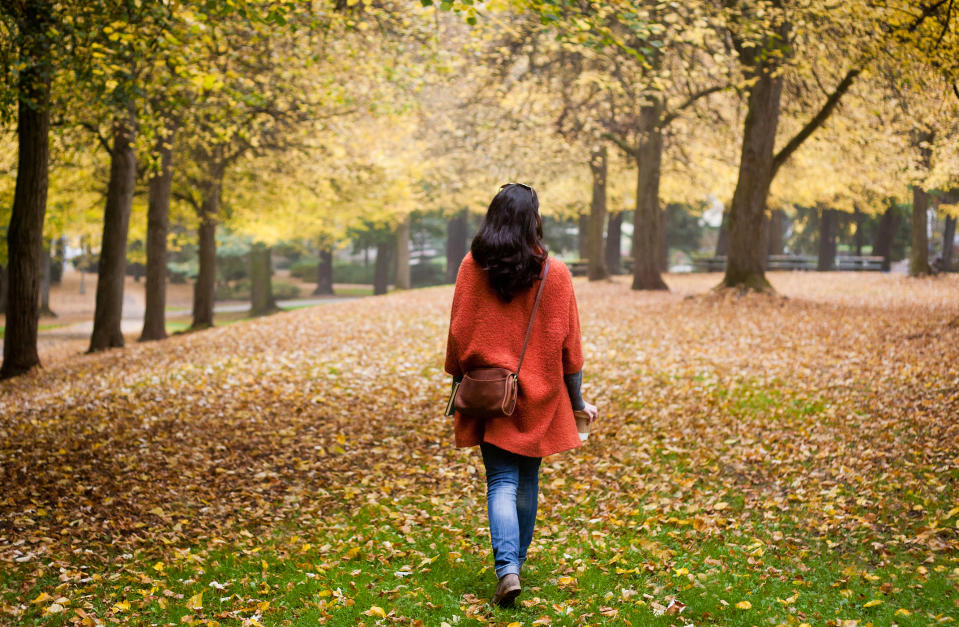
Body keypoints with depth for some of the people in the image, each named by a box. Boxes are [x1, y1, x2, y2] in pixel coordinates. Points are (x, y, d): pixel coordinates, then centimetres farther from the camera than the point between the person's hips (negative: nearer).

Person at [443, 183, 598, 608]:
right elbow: (568, 343, -1)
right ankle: (515, 563, 27)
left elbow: (458, 333, -1)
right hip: (539, 395, 0)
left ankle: (506, 568, -17)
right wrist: (576, 400, 8)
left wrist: (457, 383, 11)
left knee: (501, 481, 1)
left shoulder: (472, 267, -5)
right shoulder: (555, 273, -6)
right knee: (527, 479, 15)